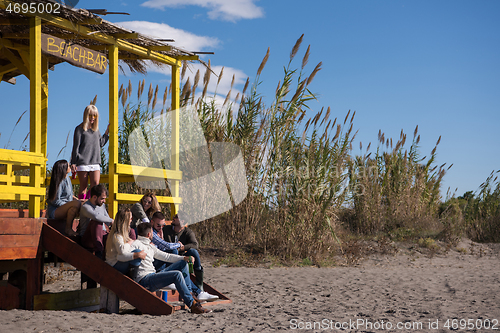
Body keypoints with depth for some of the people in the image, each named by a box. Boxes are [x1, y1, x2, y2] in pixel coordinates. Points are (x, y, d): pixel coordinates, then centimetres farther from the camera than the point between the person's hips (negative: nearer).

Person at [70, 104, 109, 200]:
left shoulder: (96, 129, 16)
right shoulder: (80, 129, 1)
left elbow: (101, 143, 24)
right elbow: (75, 147, -2)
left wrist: (107, 131, 17)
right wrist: (73, 163, -7)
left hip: (95, 162, 4)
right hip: (82, 162, -4)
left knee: (95, 184, -12)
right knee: (83, 186, 0)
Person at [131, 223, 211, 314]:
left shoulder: (150, 246, 25)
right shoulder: (135, 244, -3)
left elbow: (166, 256, 25)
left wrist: (184, 258, 14)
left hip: (153, 275, 10)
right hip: (144, 280, -10)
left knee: (183, 263, 11)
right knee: (177, 274, -28)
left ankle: (188, 293, 8)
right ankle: (193, 305, -29)